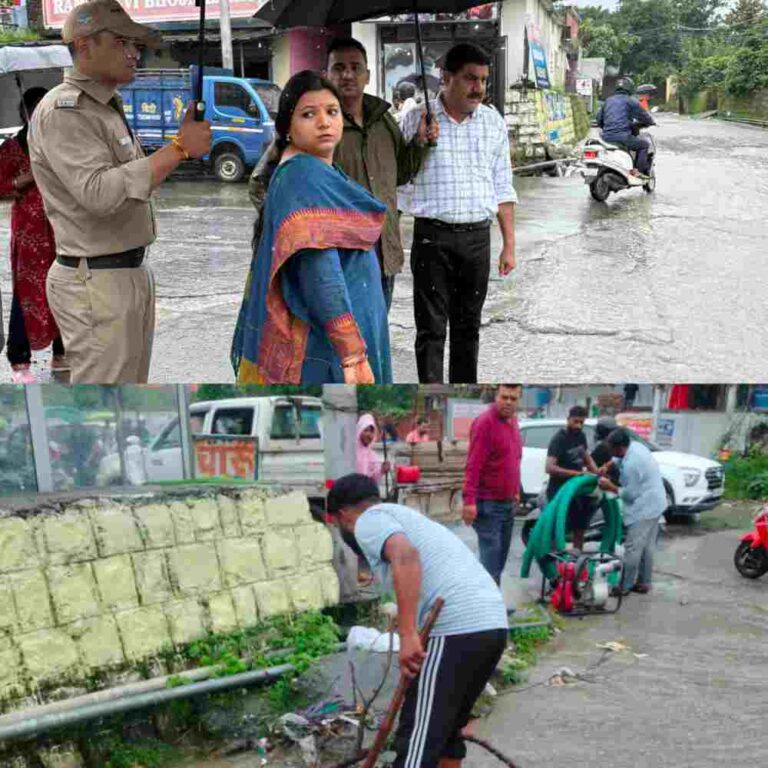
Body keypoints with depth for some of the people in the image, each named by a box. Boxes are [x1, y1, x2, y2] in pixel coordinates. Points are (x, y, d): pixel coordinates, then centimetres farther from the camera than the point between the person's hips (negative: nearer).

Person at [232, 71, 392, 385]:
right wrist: (353, 354, -32)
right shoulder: (305, 177, -17)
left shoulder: (315, 172, 14)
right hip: (321, 346, -10)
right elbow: (319, 271, -28)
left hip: (321, 340, 10)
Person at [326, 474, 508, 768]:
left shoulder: (369, 520, 4)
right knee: (446, 728, 24)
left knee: (417, 742, -3)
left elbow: (405, 556, -18)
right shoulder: (408, 517, 33)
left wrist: (407, 634, -21)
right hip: (493, 623, 9)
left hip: (455, 629, -9)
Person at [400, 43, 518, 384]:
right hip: (432, 236, -3)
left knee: (468, 325, 12)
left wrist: (509, 244, 9)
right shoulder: (417, 120, -1)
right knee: (431, 327, -2)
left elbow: (503, 189, 11)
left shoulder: (494, 122, 9)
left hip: (477, 237, 3)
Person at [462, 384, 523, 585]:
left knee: (500, 558, 14)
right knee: (490, 561, -9)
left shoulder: (512, 420, 10)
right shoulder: (485, 422, -16)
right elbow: (473, 465, -21)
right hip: (488, 504, -9)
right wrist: (469, 500, -26)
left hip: (508, 502, 9)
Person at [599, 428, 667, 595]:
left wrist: (610, 487, -9)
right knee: (647, 547, 15)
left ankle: (624, 586, 1)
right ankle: (644, 582, 23)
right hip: (654, 505, 10)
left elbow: (630, 494, -19)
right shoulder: (635, 445, 2)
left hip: (644, 509, -10)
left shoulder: (632, 464, -26)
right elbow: (618, 459, 21)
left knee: (633, 549, -4)